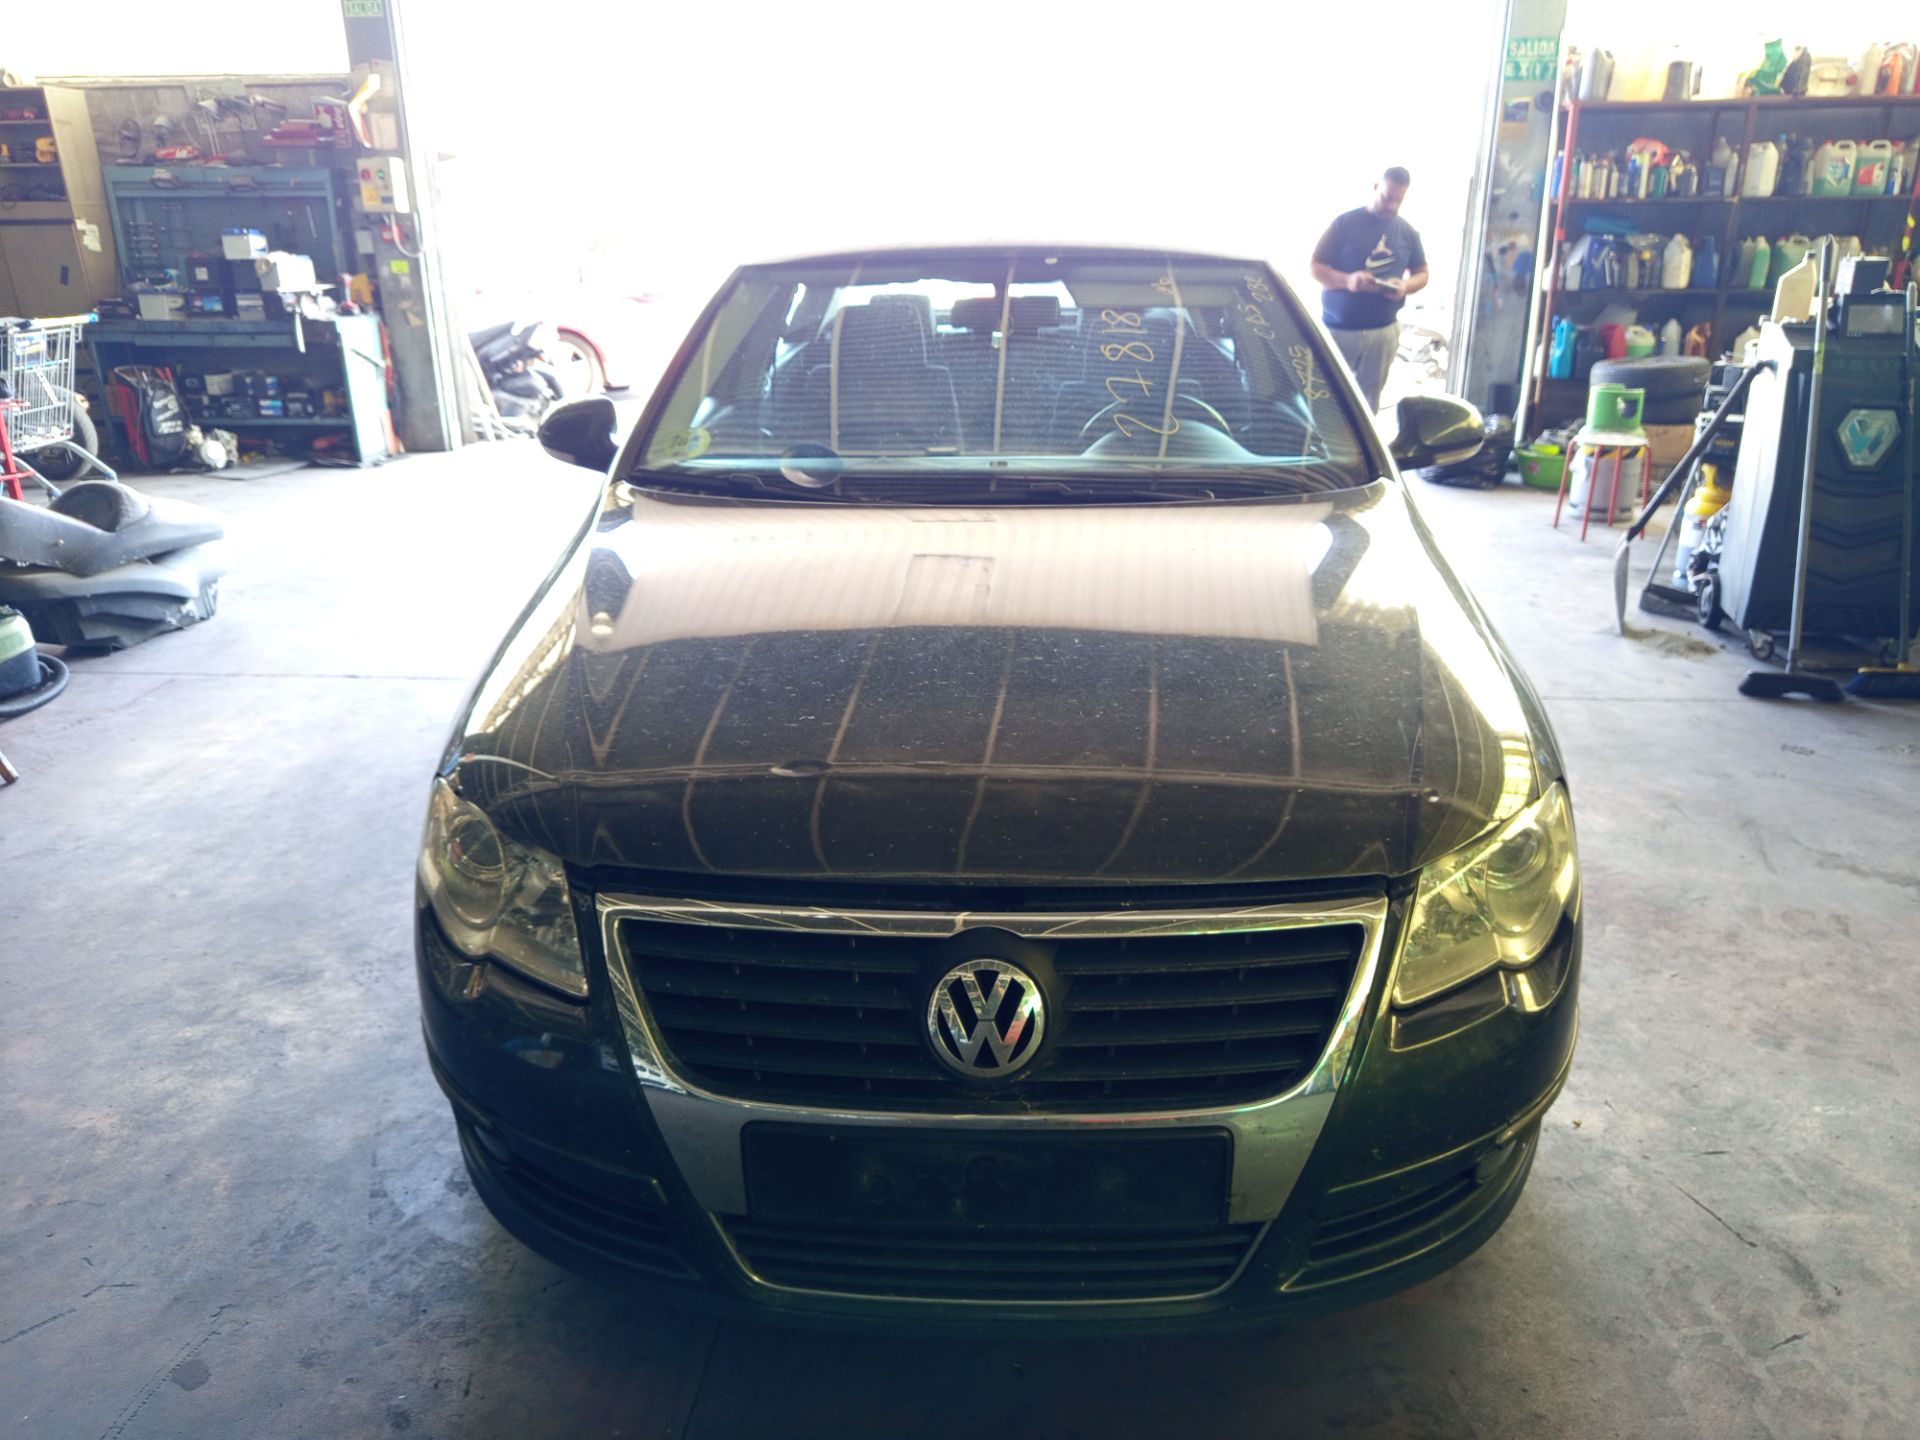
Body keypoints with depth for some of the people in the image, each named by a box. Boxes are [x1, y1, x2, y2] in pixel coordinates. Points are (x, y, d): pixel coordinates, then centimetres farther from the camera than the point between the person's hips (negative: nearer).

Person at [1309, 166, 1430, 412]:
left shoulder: (1408, 233, 7)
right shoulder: (1345, 223, -4)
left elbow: (1422, 273, 15)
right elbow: (1316, 267, -5)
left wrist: (1405, 286, -10)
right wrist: (1346, 280, -25)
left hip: (1383, 331, 3)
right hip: (1338, 328, -3)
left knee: (1369, 397, 8)